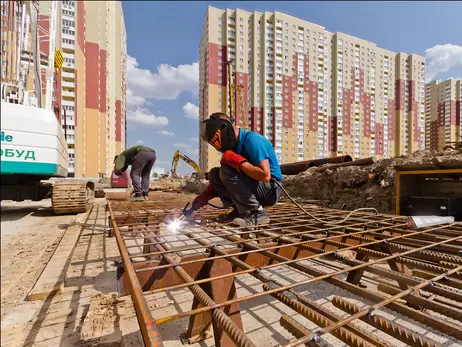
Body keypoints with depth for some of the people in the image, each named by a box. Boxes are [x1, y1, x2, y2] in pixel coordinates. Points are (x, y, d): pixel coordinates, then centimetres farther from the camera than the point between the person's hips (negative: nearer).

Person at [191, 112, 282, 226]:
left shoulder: (252, 139, -20)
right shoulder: (234, 145, 6)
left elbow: (265, 176, -30)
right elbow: (220, 180, 12)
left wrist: (237, 161, -25)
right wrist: (205, 196, 2)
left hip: (270, 190, -8)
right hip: (254, 186, 8)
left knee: (226, 170, -25)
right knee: (214, 174, 0)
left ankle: (257, 213, -17)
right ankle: (241, 211, 3)